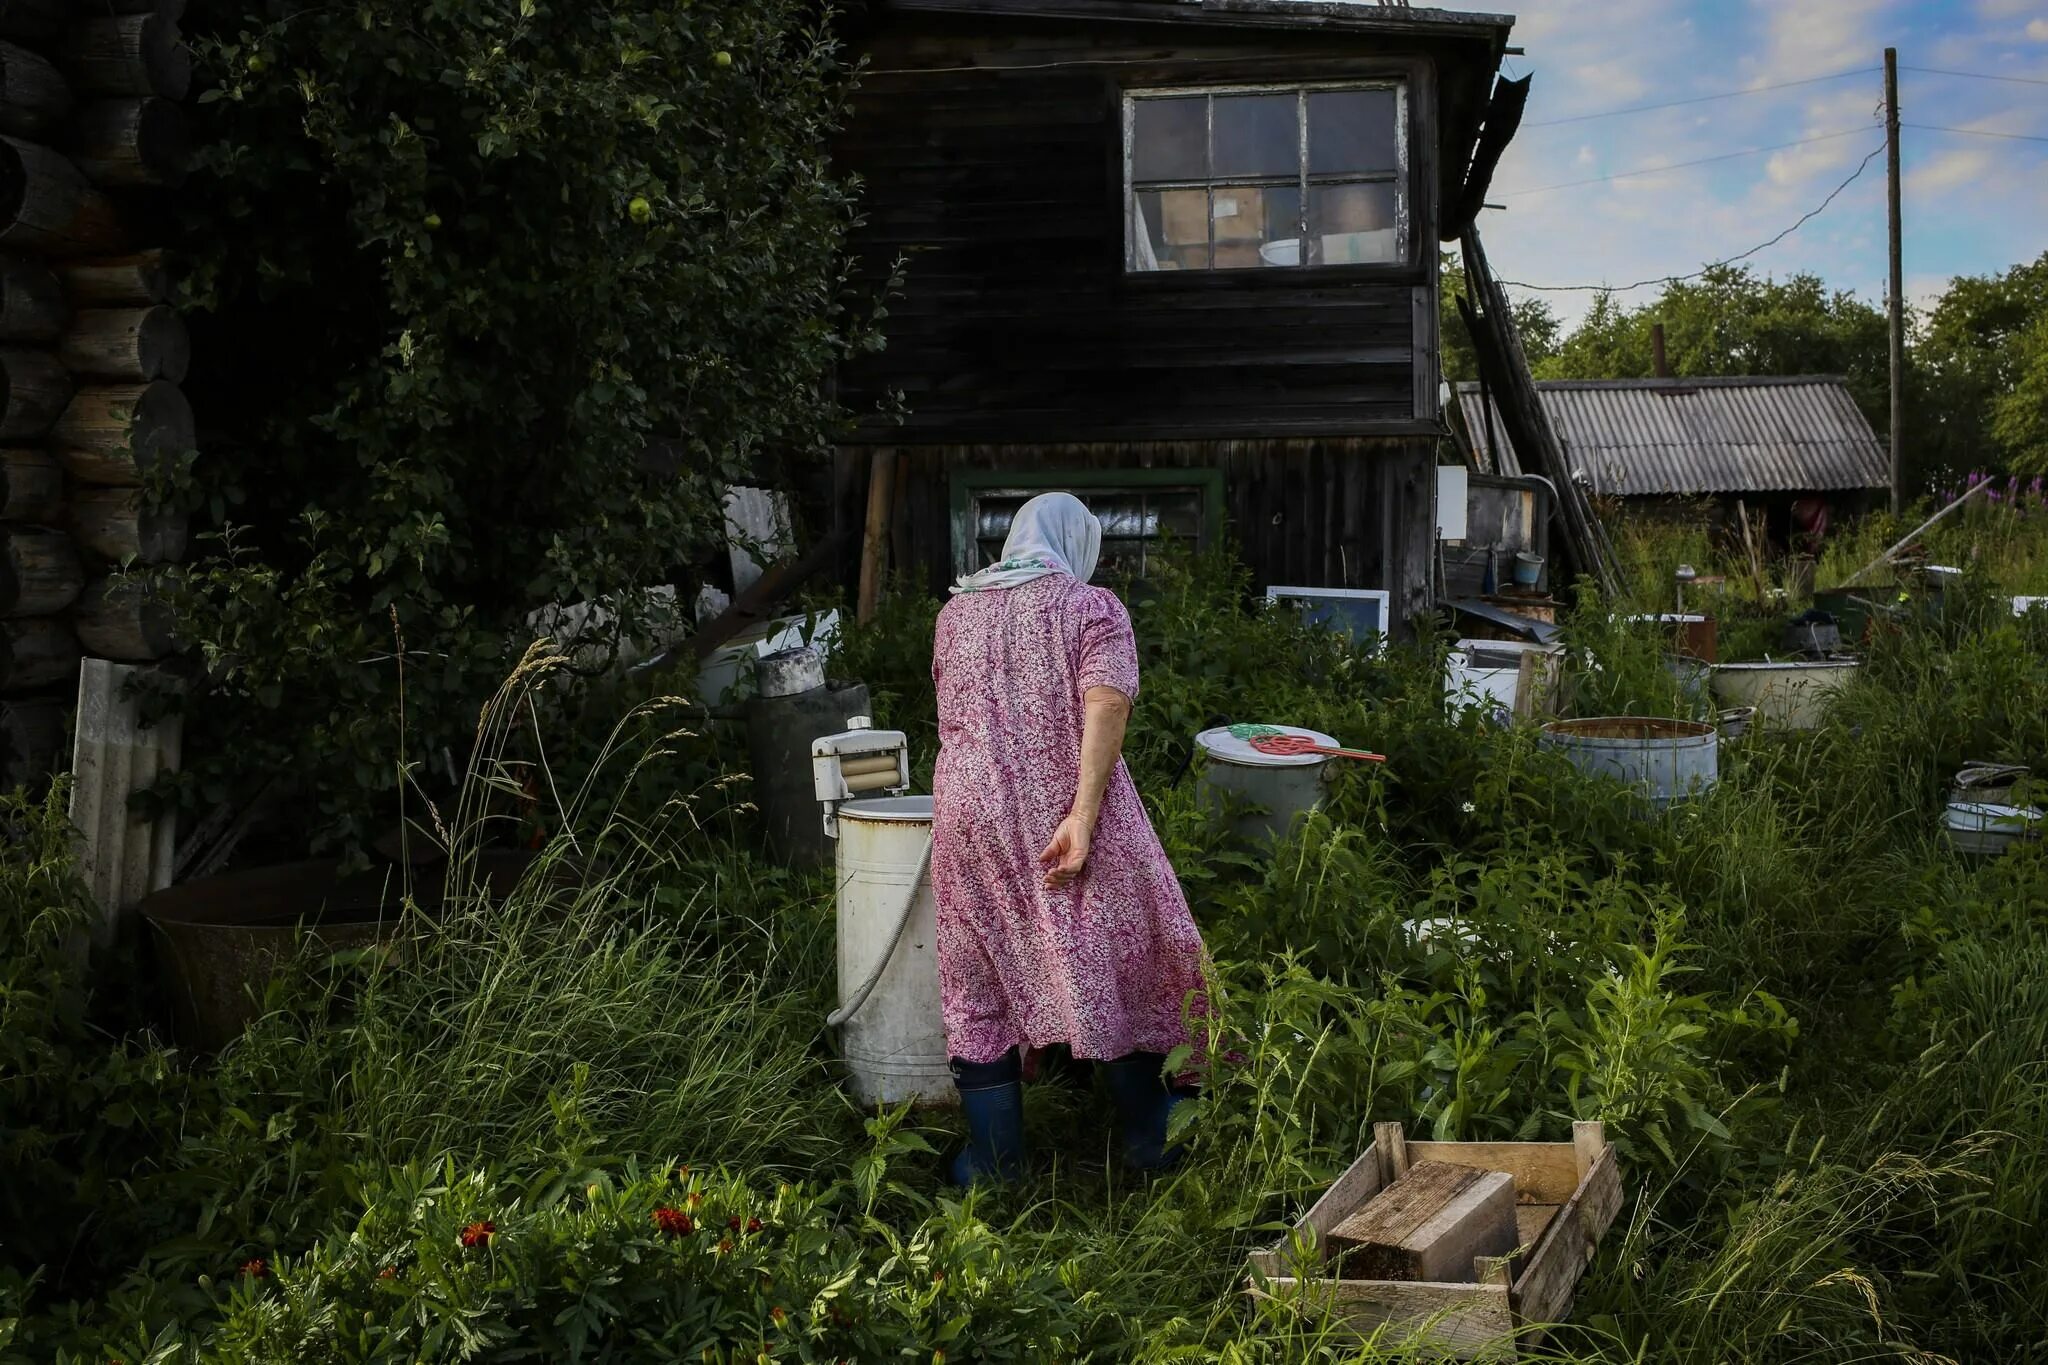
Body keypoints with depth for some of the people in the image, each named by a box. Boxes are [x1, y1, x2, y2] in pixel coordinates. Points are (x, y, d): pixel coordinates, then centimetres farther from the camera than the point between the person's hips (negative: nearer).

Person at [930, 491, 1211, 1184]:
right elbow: (1107, 704, -15)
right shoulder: (1092, 606, 1)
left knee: (980, 984, 11)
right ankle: (1149, 1140, 22)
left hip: (971, 815, 3)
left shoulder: (956, 611, 15)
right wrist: (1083, 816, -21)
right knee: (1119, 962, 11)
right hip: (1067, 811, -3)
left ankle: (994, 1161, 17)